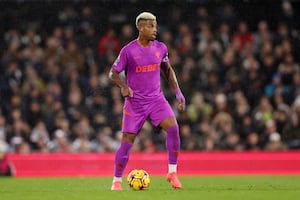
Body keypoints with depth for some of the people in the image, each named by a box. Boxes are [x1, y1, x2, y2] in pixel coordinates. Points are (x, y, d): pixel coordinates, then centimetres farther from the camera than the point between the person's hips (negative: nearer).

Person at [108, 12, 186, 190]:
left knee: (173, 128, -19)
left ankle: (172, 172, -9)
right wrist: (124, 86, -23)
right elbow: (113, 73, -3)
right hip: (135, 102, -3)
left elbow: (168, 70, 18)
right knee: (127, 142, -4)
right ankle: (117, 181, 13)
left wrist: (178, 92, 11)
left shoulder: (160, 48, 3)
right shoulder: (128, 51, -9)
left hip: (156, 99, 3)